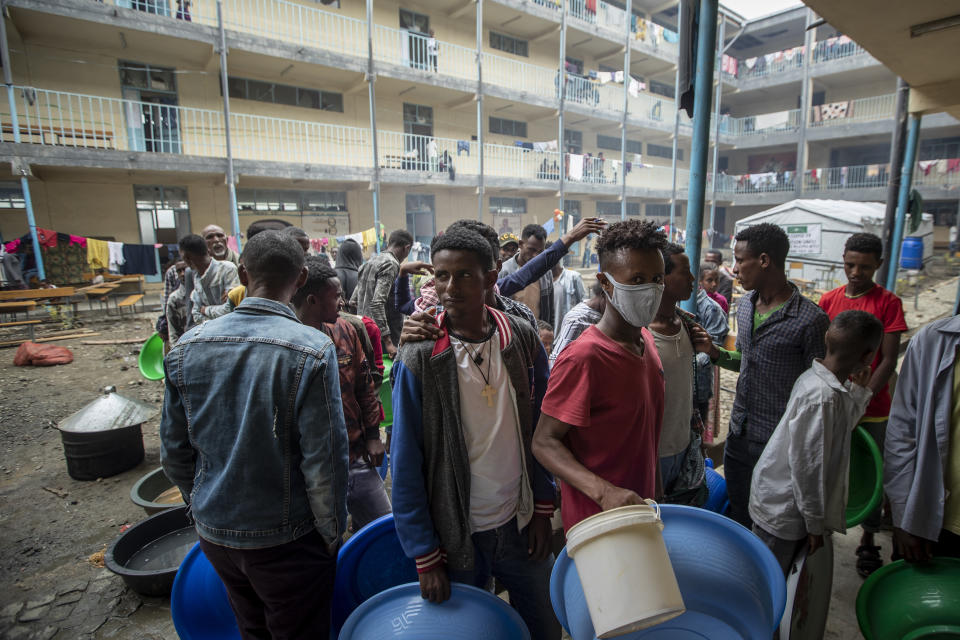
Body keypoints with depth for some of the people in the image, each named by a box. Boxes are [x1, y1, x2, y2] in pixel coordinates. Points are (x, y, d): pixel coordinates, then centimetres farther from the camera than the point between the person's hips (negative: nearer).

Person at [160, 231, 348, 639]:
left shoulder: (188, 345, -7)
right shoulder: (311, 350, -23)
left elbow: (174, 452, 2)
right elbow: (324, 462, -20)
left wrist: (201, 506, 18)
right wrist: (332, 534, -4)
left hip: (214, 532, 5)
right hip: (285, 540, -4)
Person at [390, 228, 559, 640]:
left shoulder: (522, 340, -7)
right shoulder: (419, 359, -15)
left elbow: (541, 433, 3)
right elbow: (406, 465, -11)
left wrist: (542, 509, 2)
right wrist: (425, 555, -8)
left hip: (521, 524, 3)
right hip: (457, 534, -2)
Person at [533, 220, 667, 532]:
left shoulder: (646, 339, 2)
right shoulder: (583, 357, -27)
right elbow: (545, 442, -24)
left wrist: (654, 493, 15)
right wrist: (605, 492, -35)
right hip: (596, 521, -8)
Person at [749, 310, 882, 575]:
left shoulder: (816, 377, 0)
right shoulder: (822, 396, -28)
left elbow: (840, 428, 18)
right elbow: (807, 464, -24)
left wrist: (859, 390, 13)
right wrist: (815, 523, -15)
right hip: (782, 512, -9)